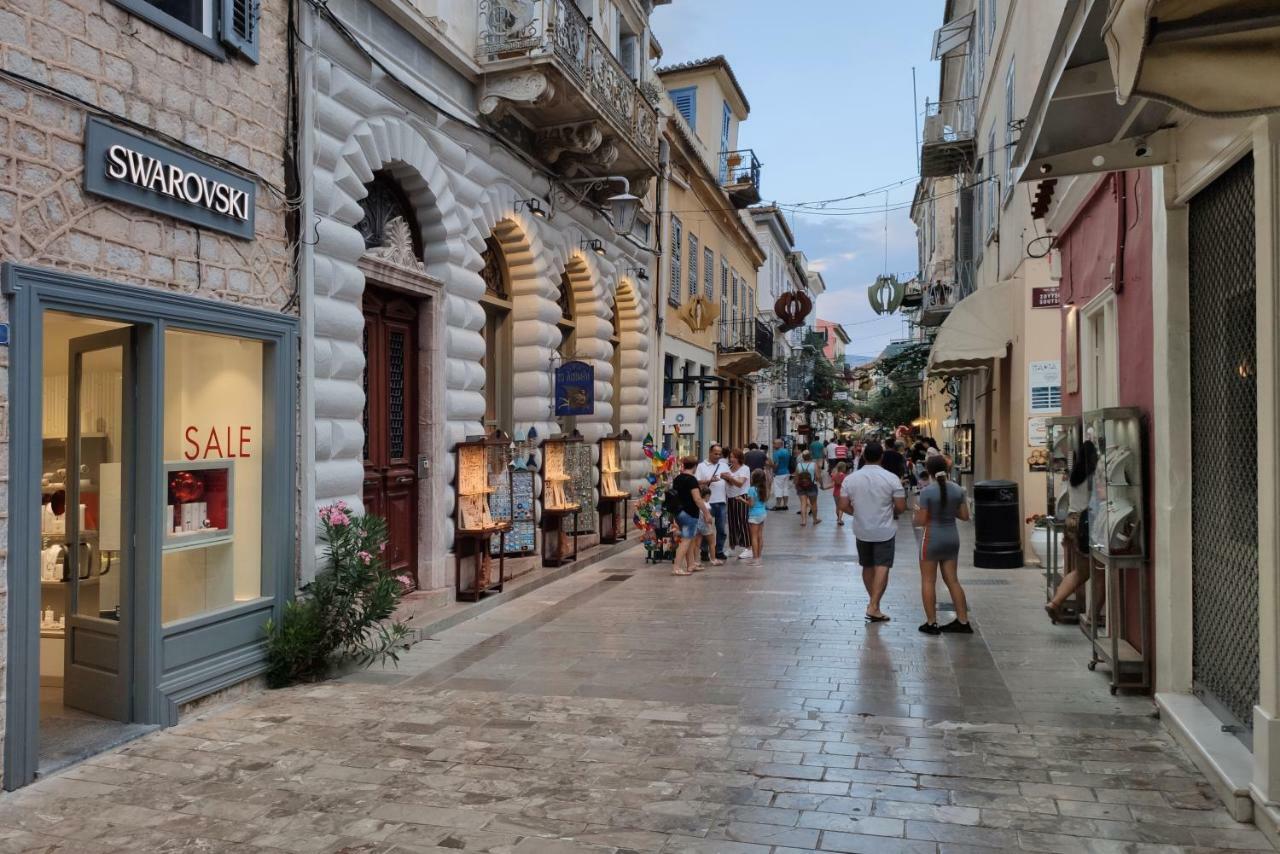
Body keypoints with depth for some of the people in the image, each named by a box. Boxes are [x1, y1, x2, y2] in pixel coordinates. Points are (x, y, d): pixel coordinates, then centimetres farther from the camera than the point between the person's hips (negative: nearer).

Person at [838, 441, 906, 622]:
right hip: (885, 531, -3)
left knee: (867, 567, 17)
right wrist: (891, 512, 11)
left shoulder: (850, 479, -4)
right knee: (882, 568, -3)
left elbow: (843, 506, -3)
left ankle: (873, 602, 30)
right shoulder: (891, 479, -12)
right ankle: (874, 606, -12)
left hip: (861, 531, 3)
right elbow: (901, 506, -10)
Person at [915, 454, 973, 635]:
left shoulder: (927, 491, -16)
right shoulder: (957, 489, -1)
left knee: (928, 581, 7)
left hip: (932, 539, -5)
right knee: (952, 580, 14)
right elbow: (965, 516, 4)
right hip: (952, 538, 5)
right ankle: (963, 622, 18)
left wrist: (917, 512, 6)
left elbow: (921, 522, -15)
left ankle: (931, 623, 10)